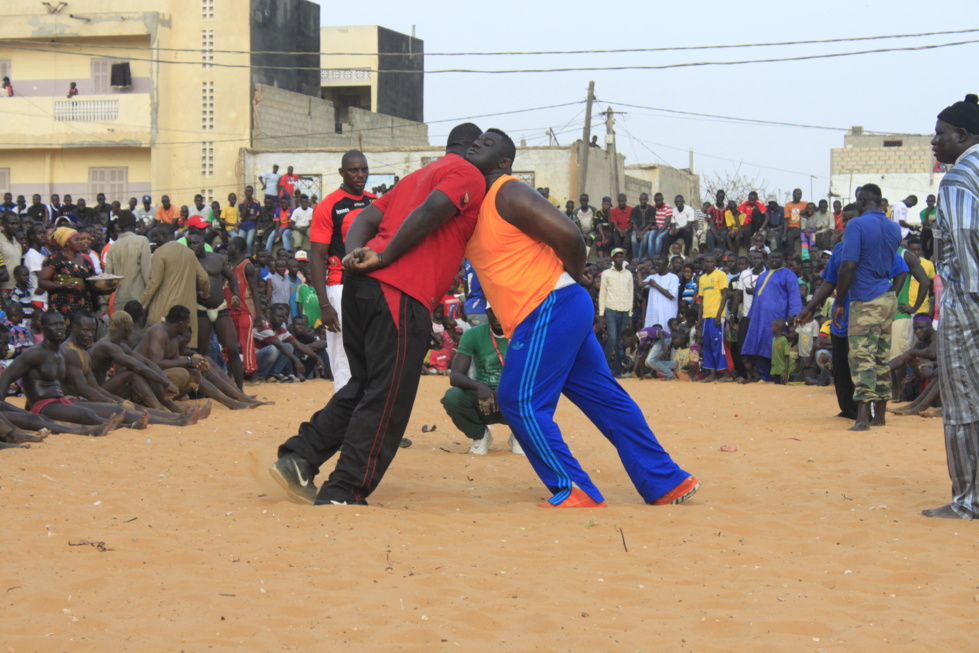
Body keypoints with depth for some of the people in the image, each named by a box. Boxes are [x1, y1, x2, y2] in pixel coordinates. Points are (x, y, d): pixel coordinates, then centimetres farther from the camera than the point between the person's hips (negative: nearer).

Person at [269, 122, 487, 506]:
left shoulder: (417, 176, 29)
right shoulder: (470, 176, 4)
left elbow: (366, 218, 17)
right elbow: (431, 211, -15)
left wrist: (355, 255, 0)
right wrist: (384, 258, -14)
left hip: (363, 285, 9)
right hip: (401, 294, -8)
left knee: (364, 386, 18)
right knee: (387, 398, -3)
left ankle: (297, 460, 12)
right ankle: (342, 495, -3)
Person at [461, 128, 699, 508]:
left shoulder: (507, 194, -10)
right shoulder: (475, 203, 19)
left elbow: (568, 237, -16)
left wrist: (570, 280, -2)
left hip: (550, 308, -9)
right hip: (558, 311, 9)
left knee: (520, 401, -8)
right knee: (603, 397, 11)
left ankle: (575, 492, -4)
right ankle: (667, 483, 15)